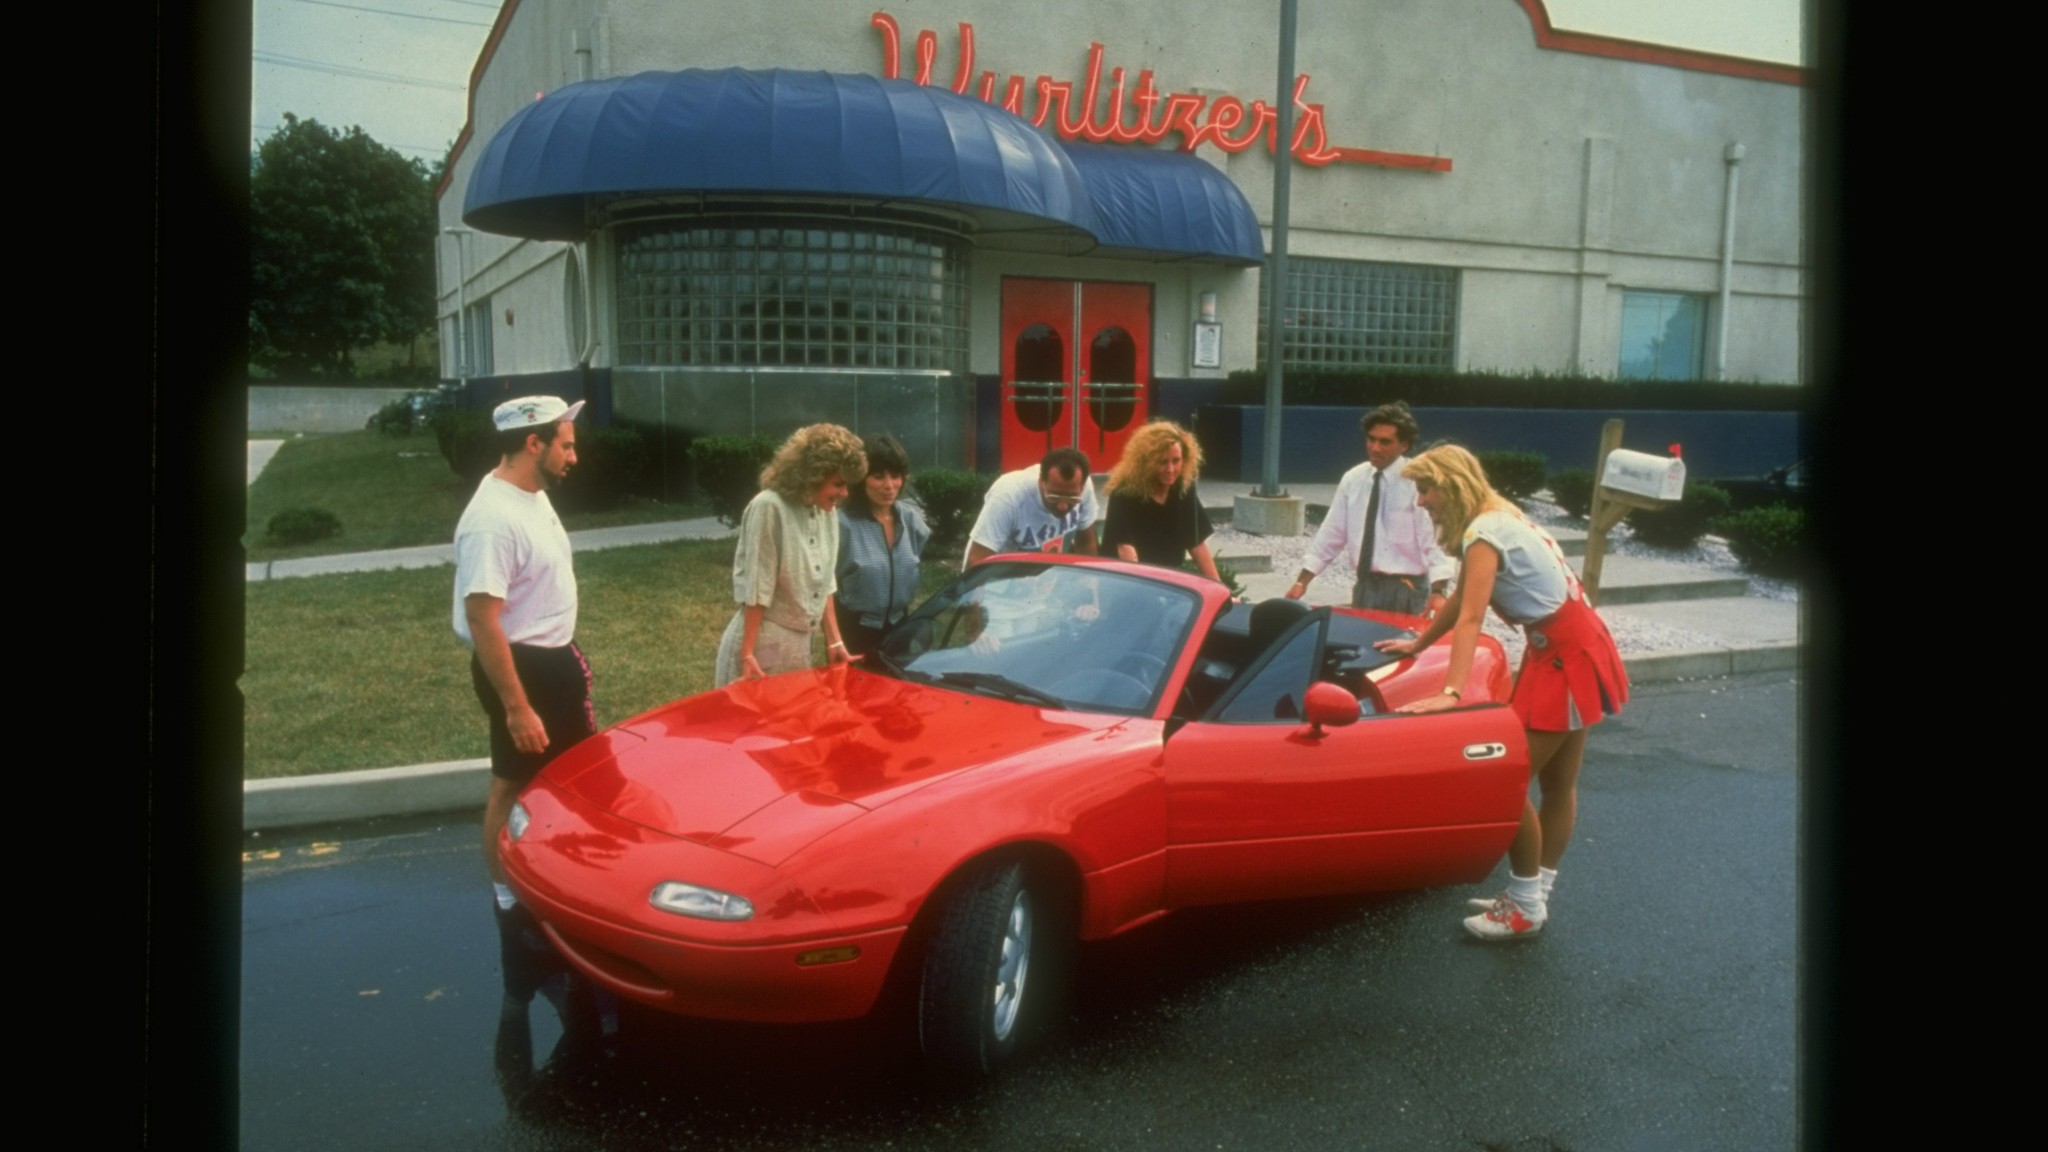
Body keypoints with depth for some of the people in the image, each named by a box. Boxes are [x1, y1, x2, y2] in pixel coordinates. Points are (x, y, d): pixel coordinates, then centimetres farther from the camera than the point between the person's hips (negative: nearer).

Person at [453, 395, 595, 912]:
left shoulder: (533, 495, 4)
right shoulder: (493, 519, -27)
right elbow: (482, 621, -28)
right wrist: (516, 707, -28)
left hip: (555, 657, 10)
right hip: (521, 665, -10)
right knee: (516, 787, 6)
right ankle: (509, 897, 22)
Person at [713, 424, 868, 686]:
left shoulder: (827, 512, 4)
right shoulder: (769, 508, -18)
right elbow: (755, 590, -17)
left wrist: (834, 641, 9)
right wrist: (747, 655, -16)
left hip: (800, 643, 7)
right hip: (763, 643, -7)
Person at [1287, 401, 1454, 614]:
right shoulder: (1352, 480, 5)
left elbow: (1436, 539, -15)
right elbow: (1331, 535, 9)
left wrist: (1438, 591, -28)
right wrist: (1302, 581, 4)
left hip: (1407, 589, -5)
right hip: (1365, 586, 5)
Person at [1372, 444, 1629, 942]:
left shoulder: (1485, 532, -19)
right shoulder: (1492, 519, 11)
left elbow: (1471, 619, -29)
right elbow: (1461, 598, 20)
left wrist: (1451, 692, -36)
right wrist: (1417, 644, 28)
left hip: (1569, 656, -10)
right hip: (1565, 649, 10)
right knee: (1557, 783, 15)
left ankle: (1526, 908, 6)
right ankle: (1533, 895, 24)